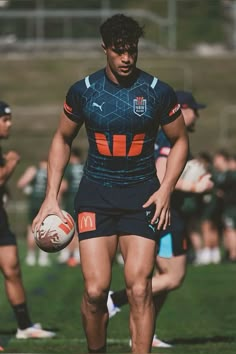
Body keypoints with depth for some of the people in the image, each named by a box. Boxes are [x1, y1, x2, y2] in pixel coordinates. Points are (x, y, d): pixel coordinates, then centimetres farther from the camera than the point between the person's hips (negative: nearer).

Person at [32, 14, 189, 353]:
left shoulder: (159, 92, -2)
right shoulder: (83, 91, 0)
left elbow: (180, 140, 9)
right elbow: (62, 139, 13)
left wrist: (166, 189, -4)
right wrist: (51, 197, 5)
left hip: (142, 194, -1)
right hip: (95, 194, 1)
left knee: (139, 288, -12)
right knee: (95, 290, -7)